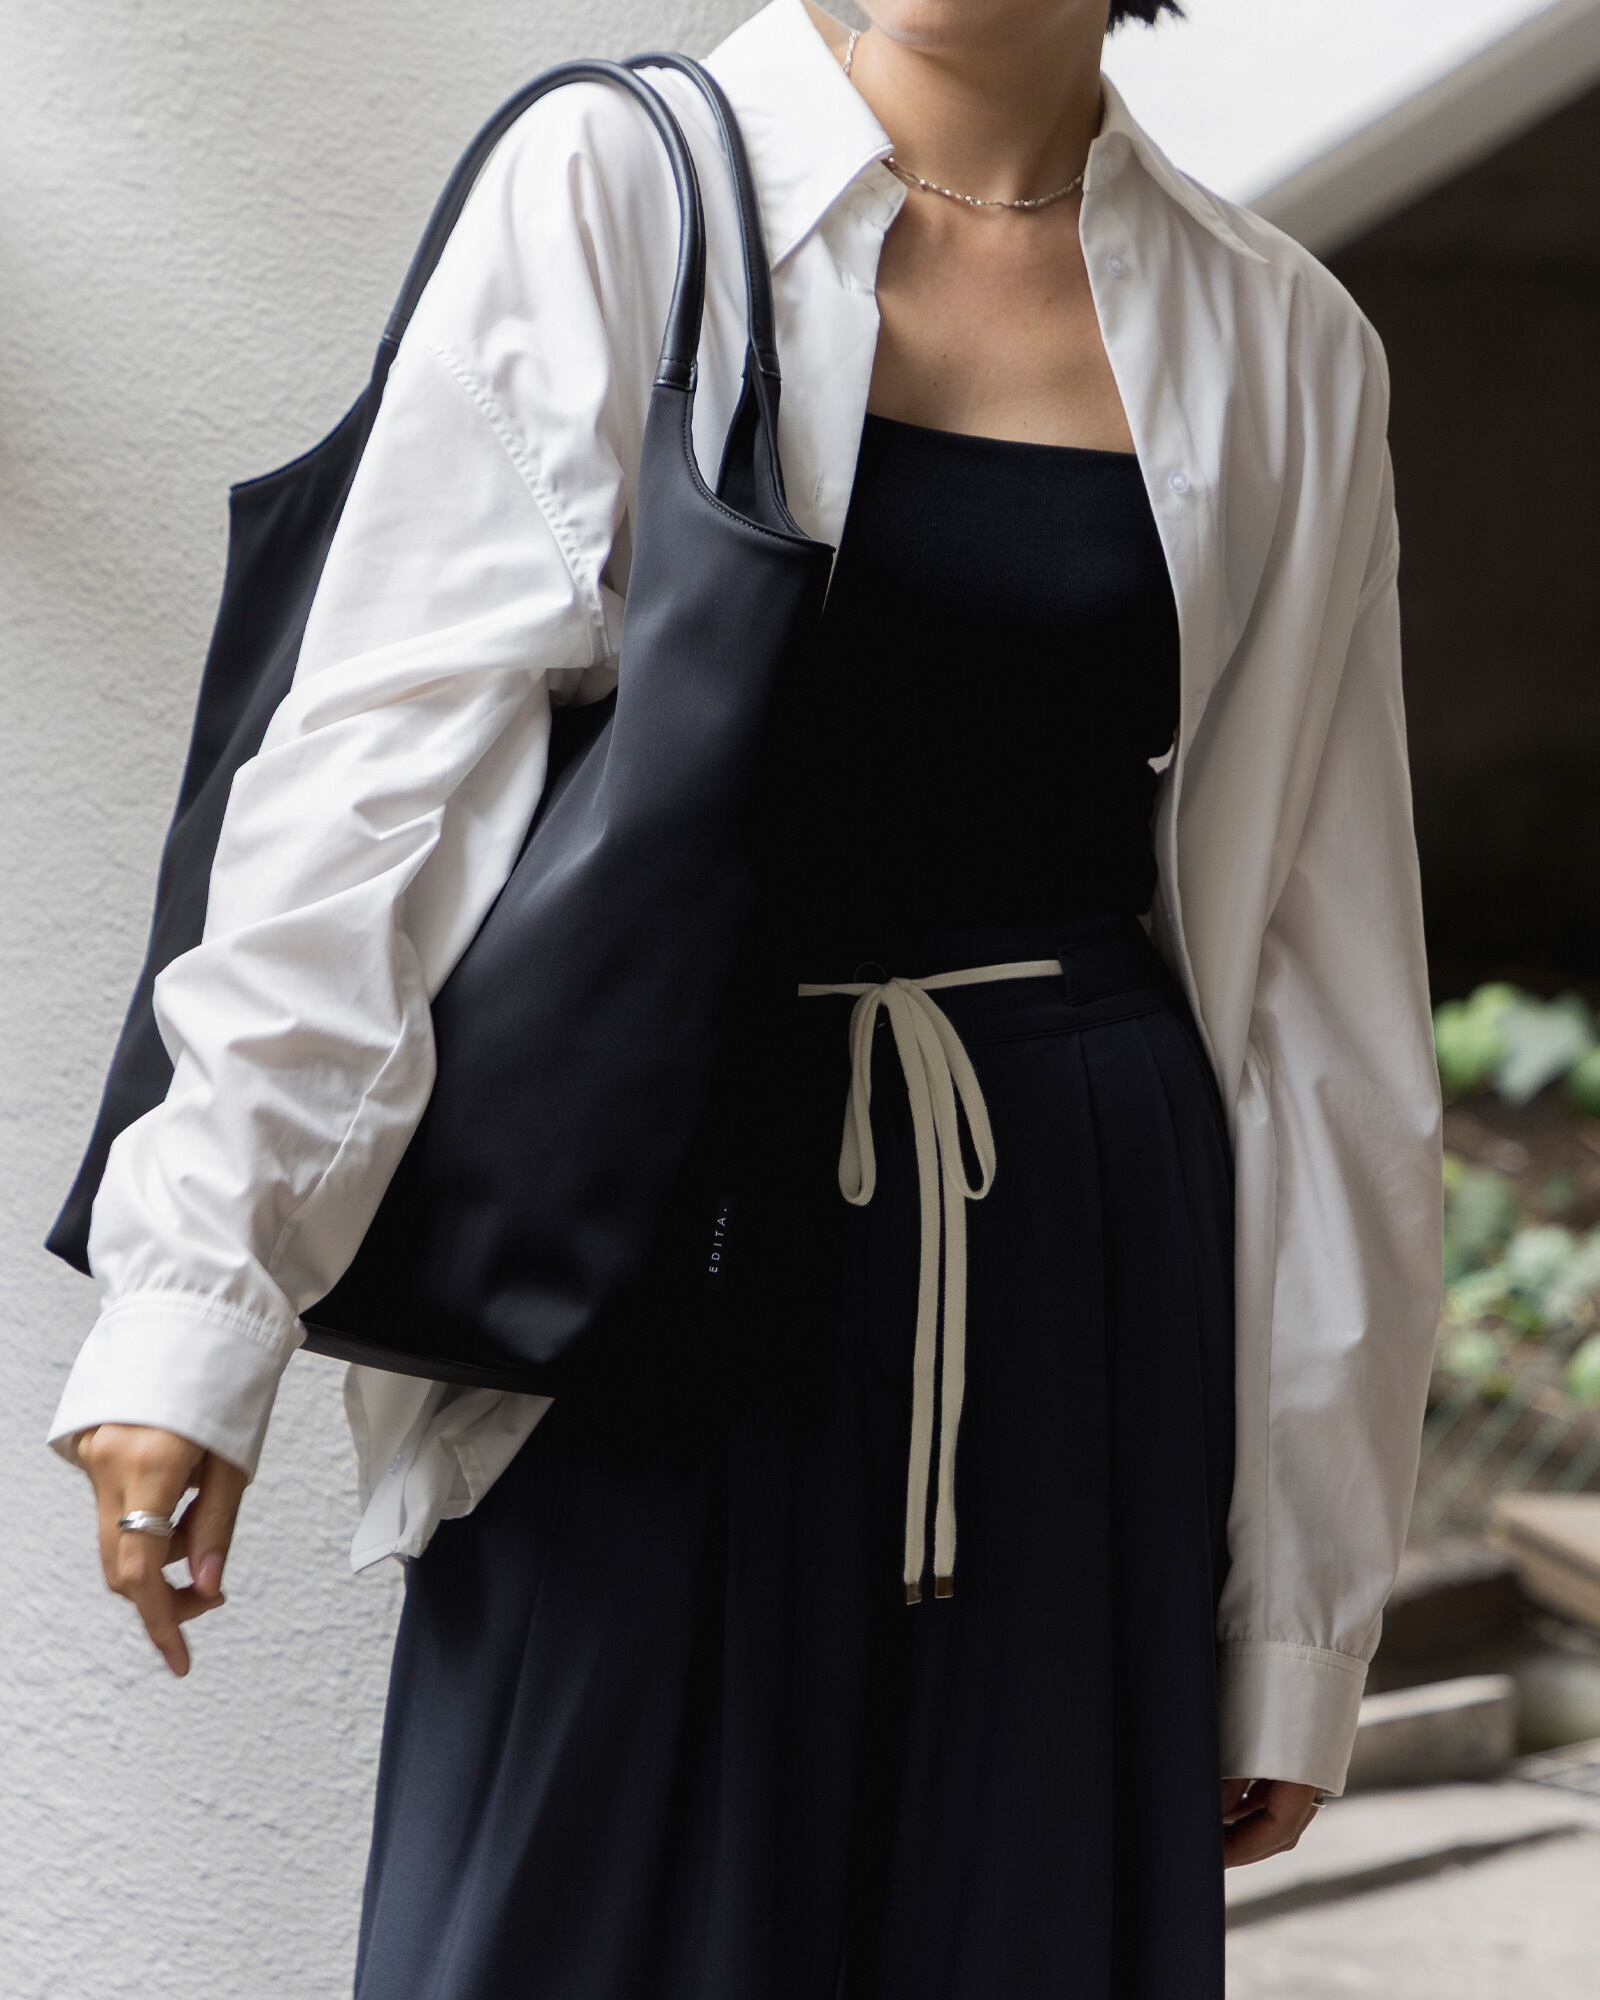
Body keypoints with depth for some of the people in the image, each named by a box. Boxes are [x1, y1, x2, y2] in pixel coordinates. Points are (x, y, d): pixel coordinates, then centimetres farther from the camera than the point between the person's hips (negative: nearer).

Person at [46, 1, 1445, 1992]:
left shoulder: (1278, 350, 7)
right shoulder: (608, 195, 0)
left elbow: (1320, 1003, 8)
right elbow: (381, 766, -6)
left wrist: (1300, 1601, 9)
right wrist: (198, 1298, -16)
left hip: (1080, 1301, 2)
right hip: (655, 1252, -2)